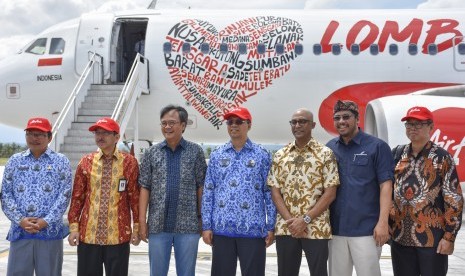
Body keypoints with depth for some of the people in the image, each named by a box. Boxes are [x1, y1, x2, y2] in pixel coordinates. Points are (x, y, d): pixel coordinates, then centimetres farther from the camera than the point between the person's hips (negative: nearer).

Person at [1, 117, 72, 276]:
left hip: (50, 231, -2)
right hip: (20, 231, 2)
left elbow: (65, 194, -3)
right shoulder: (15, 161, 11)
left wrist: (46, 221, -11)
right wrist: (20, 220, -8)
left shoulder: (60, 161, 4)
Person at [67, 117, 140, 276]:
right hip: (88, 234, 2)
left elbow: (135, 198, 0)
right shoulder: (86, 162, 5)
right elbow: (77, 197, 6)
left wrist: (137, 228, -2)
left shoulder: (129, 162, -1)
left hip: (119, 235, -2)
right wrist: (74, 226, 0)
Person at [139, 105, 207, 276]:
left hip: (188, 225, -1)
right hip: (158, 225, 1)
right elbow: (145, 188, 4)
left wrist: (203, 218, -1)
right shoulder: (152, 153, 6)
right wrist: (142, 220, -2)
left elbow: (201, 187, 3)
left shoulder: (195, 151, 2)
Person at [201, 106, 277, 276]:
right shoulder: (217, 155, 9)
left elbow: (270, 193, 2)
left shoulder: (262, 155, 3)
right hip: (222, 228, 2)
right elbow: (208, 192, 8)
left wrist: (271, 227, -2)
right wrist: (206, 225, 2)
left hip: (253, 229, -2)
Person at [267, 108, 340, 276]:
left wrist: (305, 219, -13)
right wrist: (290, 220, -8)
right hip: (285, 228, 3)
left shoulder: (325, 154, -1)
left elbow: (330, 193, -6)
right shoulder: (280, 155, 9)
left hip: (316, 228, -3)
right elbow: (275, 191, 5)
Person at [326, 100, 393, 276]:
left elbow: (385, 185, -7)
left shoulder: (377, 146, -4)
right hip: (336, 227, 4)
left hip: (366, 228, -4)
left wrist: (383, 222, -14)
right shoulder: (329, 148, 7)